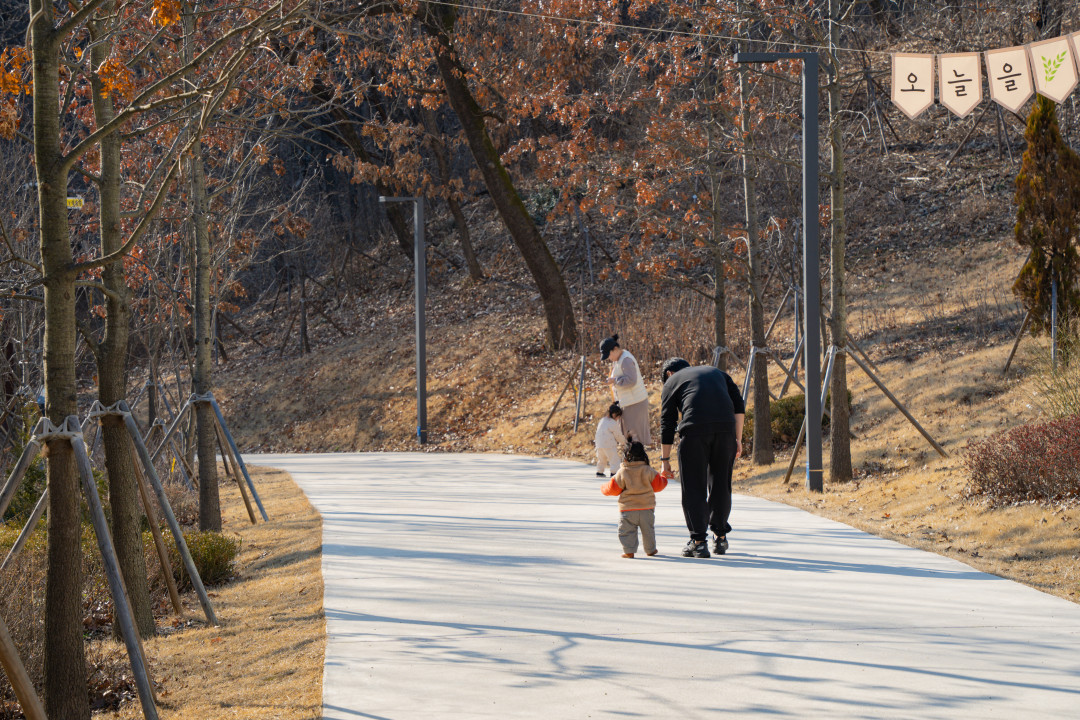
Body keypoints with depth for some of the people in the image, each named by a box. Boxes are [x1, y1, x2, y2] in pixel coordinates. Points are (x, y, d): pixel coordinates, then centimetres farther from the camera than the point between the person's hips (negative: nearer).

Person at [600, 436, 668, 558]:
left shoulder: (622, 472, -8)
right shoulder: (648, 471, -4)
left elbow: (614, 489, -2)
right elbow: (658, 485, 5)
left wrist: (604, 489, 19)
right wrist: (664, 479, 27)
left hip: (628, 509, -3)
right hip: (647, 507, 3)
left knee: (627, 530, 3)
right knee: (648, 529, 17)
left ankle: (629, 550, -6)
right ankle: (650, 549, 27)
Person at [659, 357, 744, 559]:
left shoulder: (672, 382, 22)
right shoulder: (717, 373, 31)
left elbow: (667, 425, 17)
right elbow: (739, 405, 18)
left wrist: (665, 460, 21)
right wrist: (738, 439, 15)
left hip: (694, 429, -3)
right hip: (726, 428, 3)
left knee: (693, 487, 4)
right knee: (720, 484, 16)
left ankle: (698, 542, -1)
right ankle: (720, 538, 23)